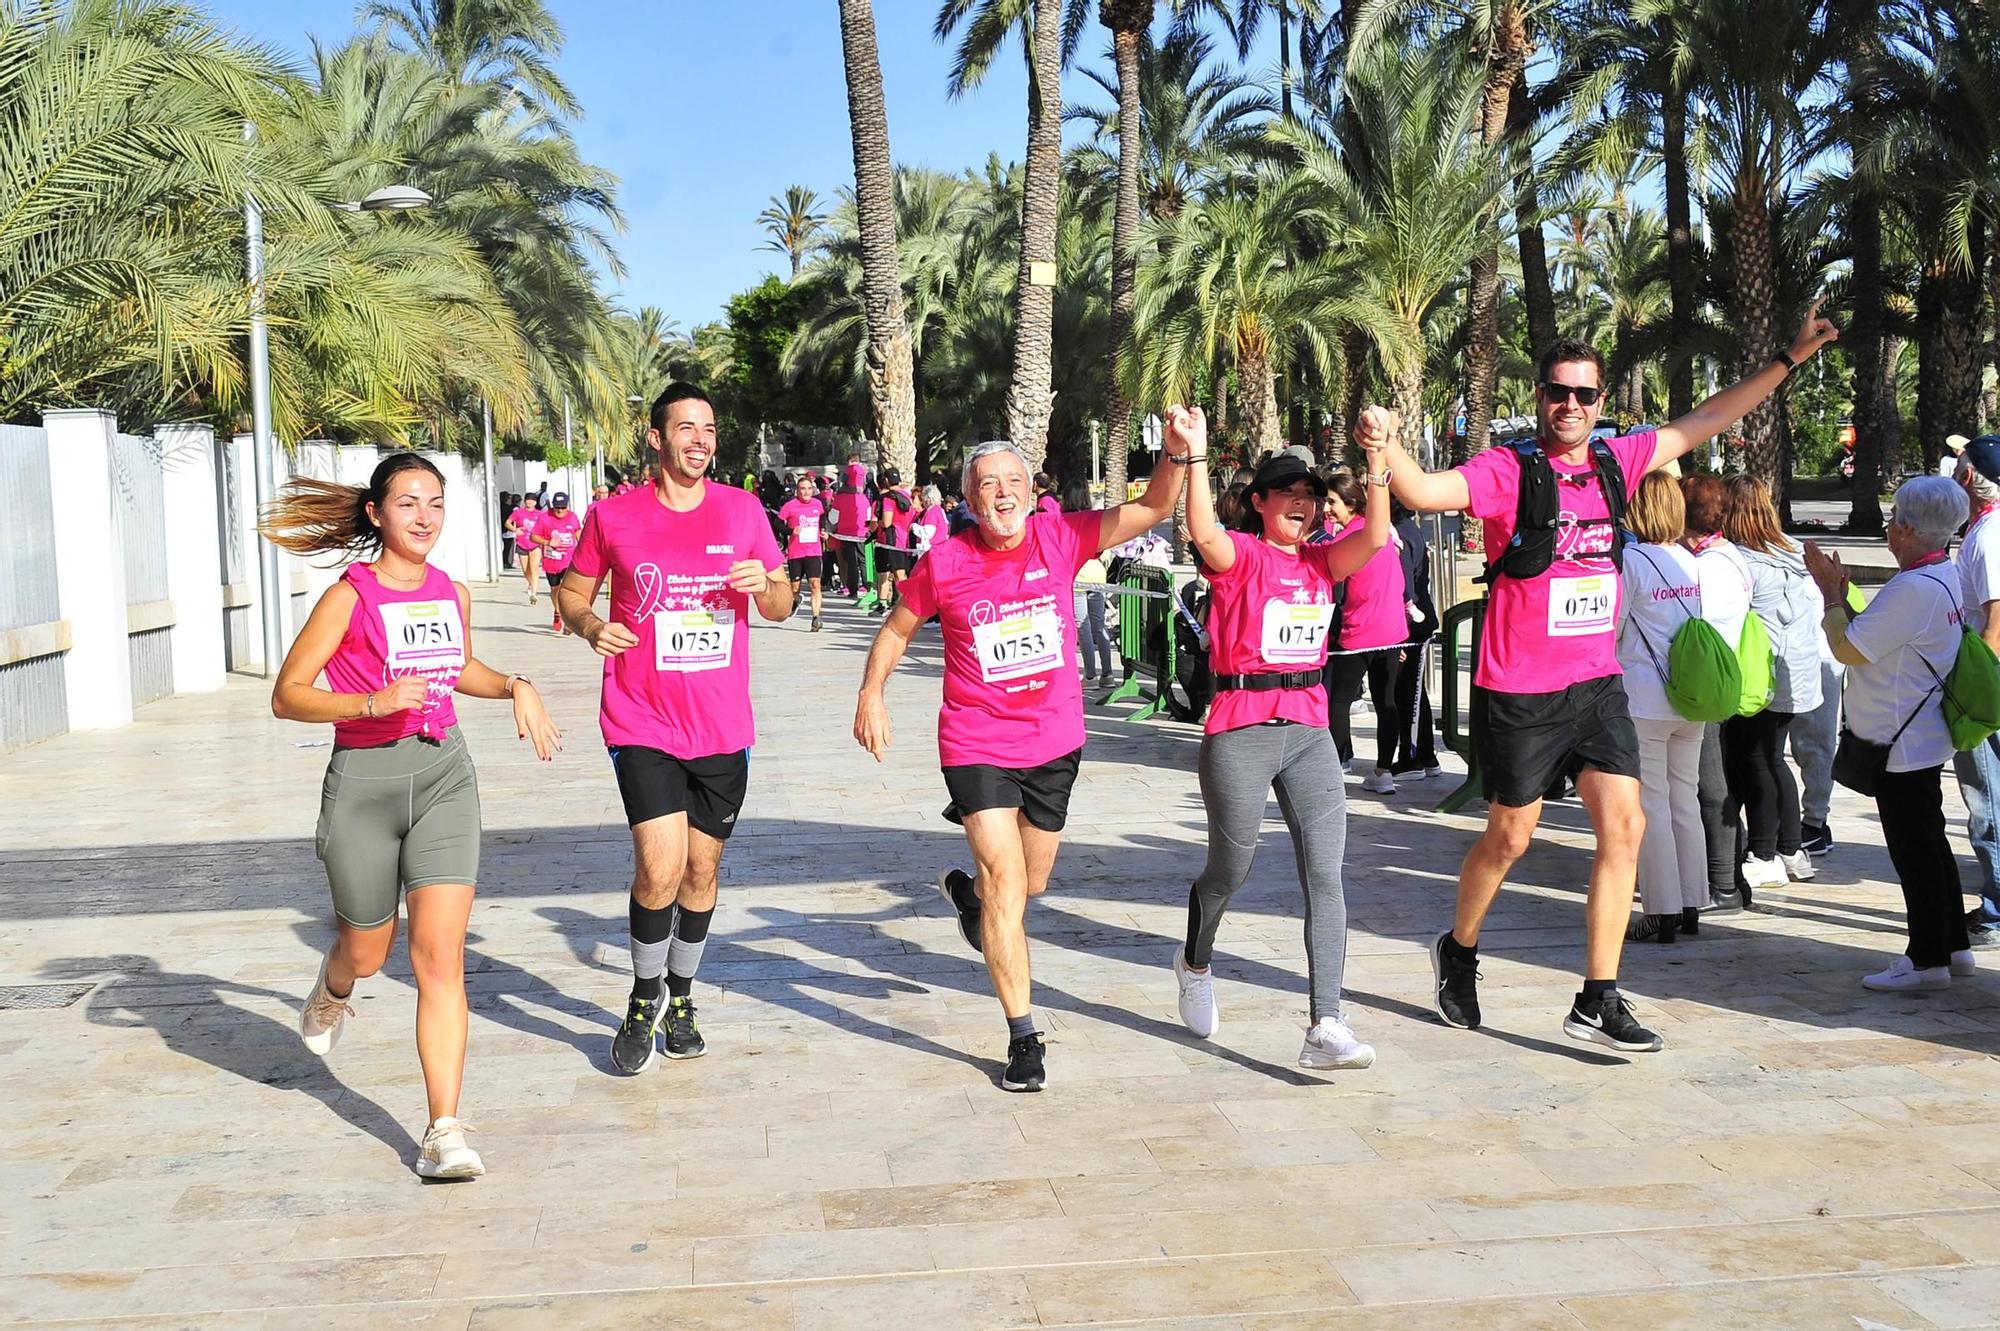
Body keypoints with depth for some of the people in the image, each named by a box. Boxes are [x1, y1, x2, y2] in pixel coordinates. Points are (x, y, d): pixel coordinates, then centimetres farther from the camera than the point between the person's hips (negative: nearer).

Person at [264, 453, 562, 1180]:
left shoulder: (452, 594, 8)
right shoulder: (350, 596, -8)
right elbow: (286, 696, -9)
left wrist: (516, 687, 10)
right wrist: (373, 702, -23)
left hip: (444, 774, 3)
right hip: (364, 779, -2)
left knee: (440, 956, -9)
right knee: (367, 950, 16)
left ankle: (444, 1131, -8)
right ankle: (330, 996, 55)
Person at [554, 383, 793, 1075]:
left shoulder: (743, 509, 4)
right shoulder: (613, 516, -2)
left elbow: (781, 604, 11)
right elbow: (572, 592, 11)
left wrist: (766, 586, -12)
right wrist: (589, 625, -11)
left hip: (722, 727, 3)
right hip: (642, 725, -3)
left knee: (702, 871, 13)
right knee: (660, 868, -15)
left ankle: (680, 997, 36)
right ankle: (645, 997, 11)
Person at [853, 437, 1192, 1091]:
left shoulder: (1061, 539, -8)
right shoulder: (944, 563, -9)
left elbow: (1152, 510, -14)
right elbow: (897, 627, 6)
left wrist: (1179, 454, -30)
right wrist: (871, 694, -4)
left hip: (1055, 741, 3)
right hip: (977, 744, -3)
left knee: (1030, 882, 20)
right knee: (1005, 882, -11)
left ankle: (969, 891, 56)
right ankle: (1023, 1037, -2)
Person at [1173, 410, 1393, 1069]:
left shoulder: (1322, 562, 10)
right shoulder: (1240, 556, -5)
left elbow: (1374, 537, -10)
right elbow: (1203, 532, -28)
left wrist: (1377, 457, -22)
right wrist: (1193, 454, -40)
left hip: (1310, 734, 4)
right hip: (1240, 734, -4)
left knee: (1325, 875, -7)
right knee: (1230, 869, 11)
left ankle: (1325, 1025, -8)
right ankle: (1195, 963, 43)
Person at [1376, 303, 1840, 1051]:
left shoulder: (1617, 462, 6)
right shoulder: (1509, 471, -11)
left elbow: (1703, 422, 17)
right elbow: (1427, 493, -26)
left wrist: (1789, 360, 20)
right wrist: (1384, 447, -44)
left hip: (1597, 683, 5)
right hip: (1519, 691, -5)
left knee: (1623, 827, -3)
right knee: (1510, 837, 8)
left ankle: (1597, 1002, 4)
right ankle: (1458, 953, 34)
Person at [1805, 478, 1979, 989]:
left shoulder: (1914, 589, -24)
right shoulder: (1941, 576, 10)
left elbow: (1848, 648, -20)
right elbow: (1872, 639, 12)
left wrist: (1832, 592, -7)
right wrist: (1838, 591, 8)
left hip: (1901, 745, -11)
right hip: (1923, 740, 11)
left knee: (1913, 850, -2)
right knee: (1930, 844, 18)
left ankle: (1928, 960, 7)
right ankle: (1953, 945, 28)